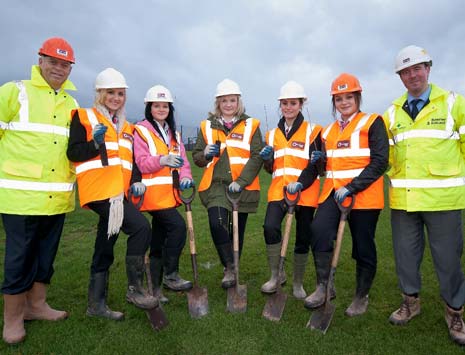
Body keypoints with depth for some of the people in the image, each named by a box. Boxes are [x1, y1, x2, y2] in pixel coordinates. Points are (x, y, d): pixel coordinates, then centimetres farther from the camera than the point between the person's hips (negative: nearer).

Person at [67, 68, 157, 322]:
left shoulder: (126, 127, 21)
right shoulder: (84, 117, 1)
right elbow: (73, 153, -6)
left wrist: (135, 183, 7)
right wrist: (96, 142, -22)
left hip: (119, 193, 7)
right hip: (99, 190, -7)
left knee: (105, 248, 12)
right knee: (140, 227, -21)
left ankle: (96, 303, 23)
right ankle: (134, 288, -8)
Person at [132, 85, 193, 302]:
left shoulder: (173, 133, 20)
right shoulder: (141, 131, -2)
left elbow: (183, 160, 13)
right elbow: (141, 163, -12)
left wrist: (185, 176, -8)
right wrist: (162, 160, -30)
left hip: (170, 192, 7)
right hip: (153, 192, -7)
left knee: (159, 239, 10)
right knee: (177, 226, -20)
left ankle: (155, 288, 18)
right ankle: (170, 275, -3)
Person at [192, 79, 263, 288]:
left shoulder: (251, 126, 6)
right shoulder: (207, 126, 11)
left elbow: (257, 157, -2)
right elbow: (197, 158, 14)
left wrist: (241, 181, -14)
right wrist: (205, 154, -10)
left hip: (242, 187, 0)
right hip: (216, 185, 1)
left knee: (237, 231, 8)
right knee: (217, 224, -21)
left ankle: (232, 270, 28)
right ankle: (230, 267, -2)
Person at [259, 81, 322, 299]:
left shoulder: (312, 131, 2)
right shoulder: (273, 134, 14)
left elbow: (315, 165, -5)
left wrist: (300, 183, -22)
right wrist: (266, 158, -6)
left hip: (304, 192, -2)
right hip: (278, 190, 2)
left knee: (303, 238, 6)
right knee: (270, 227, -21)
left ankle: (298, 283, 25)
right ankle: (275, 276, -1)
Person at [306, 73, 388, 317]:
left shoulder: (372, 123, 1)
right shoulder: (328, 130, 17)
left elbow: (379, 162, -9)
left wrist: (351, 188, -18)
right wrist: (318, 160, 2)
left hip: (363, 195, -4)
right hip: (333, 192, 4)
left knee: (363, 247, 5)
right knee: (319, 230, -20)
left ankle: (361, 297, 25)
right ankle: (323, 287, -6)